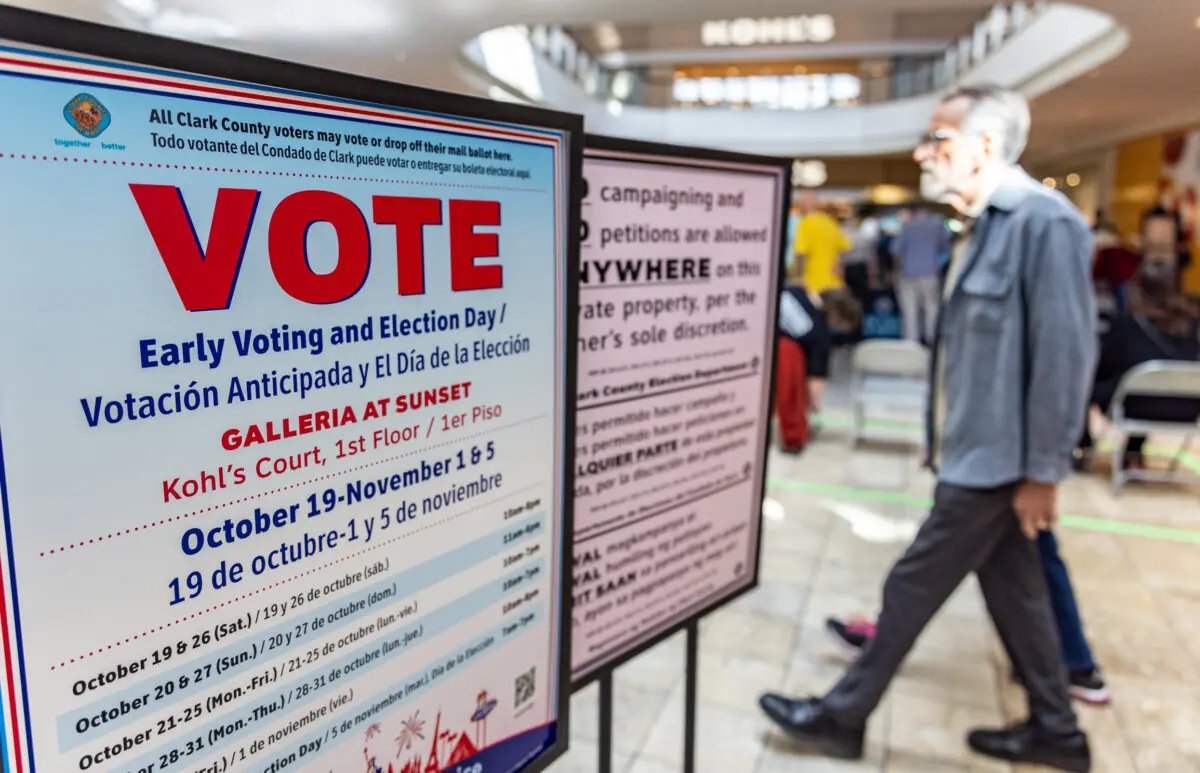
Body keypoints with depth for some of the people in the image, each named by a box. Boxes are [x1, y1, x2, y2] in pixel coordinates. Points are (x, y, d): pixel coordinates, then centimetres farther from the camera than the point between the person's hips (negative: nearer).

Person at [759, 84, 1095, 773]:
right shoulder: (988, 223, 10)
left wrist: (1042, 471, -19)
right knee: (1014, 588, 18)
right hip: (975, 451, 9)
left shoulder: (1045, 221, -19)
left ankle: (843, 717, 18)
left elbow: (1066, 355, -21)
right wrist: (944, 440, 16)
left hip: (995, 460, -9)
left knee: (913, 586, 2)